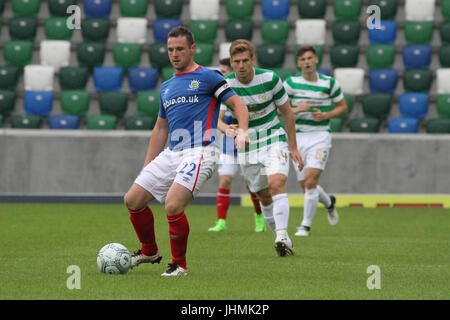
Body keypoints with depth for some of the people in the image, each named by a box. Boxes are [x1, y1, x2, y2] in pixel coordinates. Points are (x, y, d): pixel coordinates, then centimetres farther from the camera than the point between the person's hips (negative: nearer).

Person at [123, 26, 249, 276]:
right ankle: (149, 251, 25)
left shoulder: (208, 77, 0)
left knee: (173, 205, -24)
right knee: (133, 200, 3)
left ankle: (180, 265, -5)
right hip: (171, 153, 7)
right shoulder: (167, 87, 20)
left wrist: (242, 131, -23)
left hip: (200, 152, -7)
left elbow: (238, 104, -4)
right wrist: (147, 166, 22)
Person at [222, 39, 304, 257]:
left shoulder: (270, 78, -10)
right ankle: (284, 242, 19)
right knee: (264, 197, 6)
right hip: (246, 146, 2)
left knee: (276, 184, -24)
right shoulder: (225, 84, -11)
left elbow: (286, 112, 1)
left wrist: (293, 147, 1)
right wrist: (226, 129, -40)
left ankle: (282, 236, -33)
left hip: (274, 139, -2)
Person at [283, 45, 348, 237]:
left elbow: (343, 107, 8)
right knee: (304, 185, 5)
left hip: (320, 136, -2)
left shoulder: (330, 83, -1)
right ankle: (329, 202, 39)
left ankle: (306, 225, -8)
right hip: (298, 136, 3)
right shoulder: (291, 83, -1)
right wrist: (296, 109, -17)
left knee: (311, 179, -18)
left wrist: (326, 115, -10)